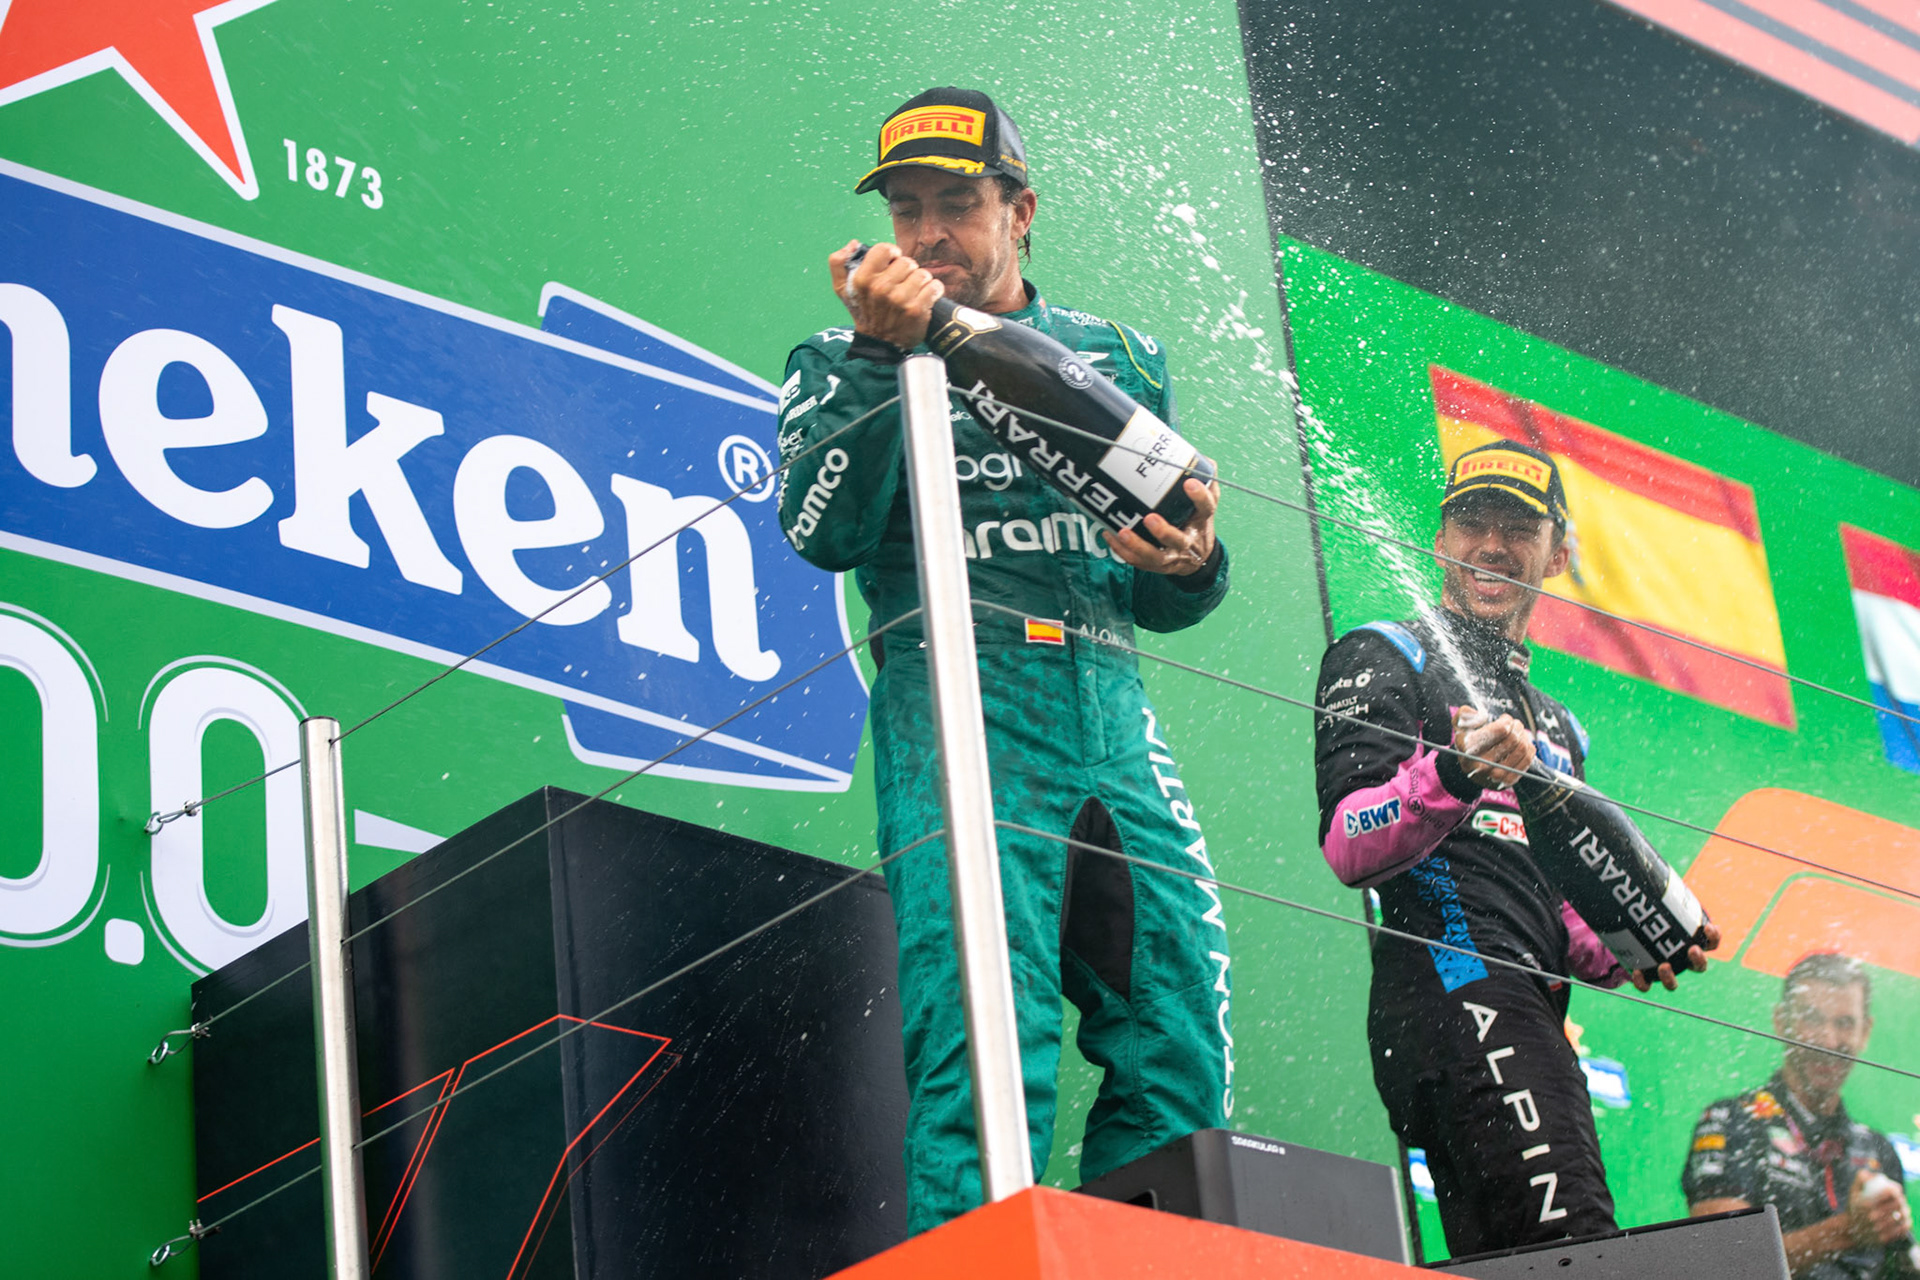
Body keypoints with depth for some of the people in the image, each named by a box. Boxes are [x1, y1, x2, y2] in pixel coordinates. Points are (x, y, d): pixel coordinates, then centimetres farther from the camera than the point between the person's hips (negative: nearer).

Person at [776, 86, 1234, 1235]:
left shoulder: (1119, 358, 24)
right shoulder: (842, 365, 16)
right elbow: (826, 533, -5)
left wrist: (1192, 565, 0)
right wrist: (883, 354, -14)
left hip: (1114, 712, 4)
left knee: (1182, 1056, -6)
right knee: (988, 1053, -17)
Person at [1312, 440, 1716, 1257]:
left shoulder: (1556, 727, 34)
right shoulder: (1384, 658, 10)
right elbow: (1349, 846, -5)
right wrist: (1453, 773, -24)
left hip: (1535, 1015, 8)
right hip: (1455, 986, -8)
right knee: (1573, 1250, -27)